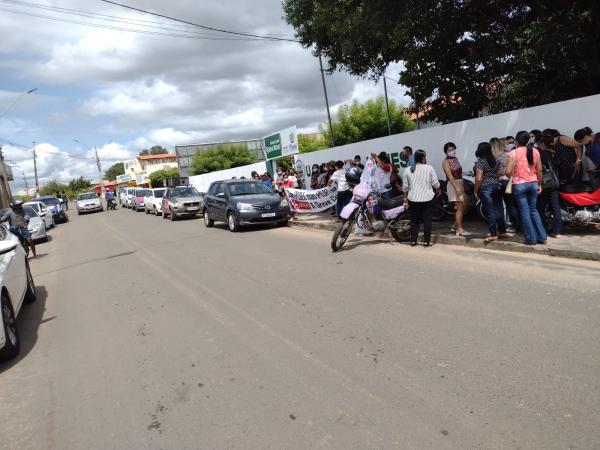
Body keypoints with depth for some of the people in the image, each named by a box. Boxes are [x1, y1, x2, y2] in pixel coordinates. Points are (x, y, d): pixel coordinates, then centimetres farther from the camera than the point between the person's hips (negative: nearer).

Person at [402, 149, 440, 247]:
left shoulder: (408, 170, 3)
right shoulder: (429, 168, -4)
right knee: (427, 220, 5)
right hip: (427, 198, -2)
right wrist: (438, 191, 18)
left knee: (414, 220, 11)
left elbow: (405, 187, 5)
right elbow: (435, 183, -2)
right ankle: (427, 241, 7)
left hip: (413, 199, 2)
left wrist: (405, 198, 13)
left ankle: (413, 241, 13)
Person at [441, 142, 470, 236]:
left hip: (460, 184, 8)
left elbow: (459, 173, 18)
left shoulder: (455, 159, 13)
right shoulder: (446, 162, -11)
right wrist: (456, 188, -26)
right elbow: (450, 176, -19)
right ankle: (459, 229, -2)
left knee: (463, 206, 12)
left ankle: (455, 225, 25)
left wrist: (462, 185, 17)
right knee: (460, 207, -8)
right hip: (453, 184, -8)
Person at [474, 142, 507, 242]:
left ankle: (493, 234, 2)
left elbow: (478, 179, -17)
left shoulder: (480, 162, -13)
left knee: (490, 211, -3)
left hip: (485, 188, -7)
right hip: (497, 185, 7)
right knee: (498, 209, 12)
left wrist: (475, 191, -8)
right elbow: (497, 174, 15)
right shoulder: (494, 160, 10)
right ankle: (502, 232, 20)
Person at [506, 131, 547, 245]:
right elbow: (539, 170, 5)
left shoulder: (513, 153, -11)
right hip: (533, 183, 4)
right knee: (533, 210, 16)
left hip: (519, 185, -4)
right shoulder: (535, 151, 2)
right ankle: (542, 237, 18)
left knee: (524, 212, 4)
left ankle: (531, 239, 8)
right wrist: (539, 184, 16)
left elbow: (508, 172, -16)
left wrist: (512, 175, 7)